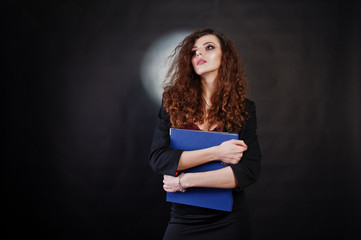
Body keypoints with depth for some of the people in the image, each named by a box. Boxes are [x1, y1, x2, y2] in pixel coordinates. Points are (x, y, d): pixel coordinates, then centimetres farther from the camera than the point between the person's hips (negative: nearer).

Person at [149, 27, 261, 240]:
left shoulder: (244, 108, -2)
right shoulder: (174, 101, -1)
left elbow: (250, 170, -12)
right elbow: (158, 159, -10)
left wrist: (186, 180, -16)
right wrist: (216, 153, -18)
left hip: (229, 221, 0)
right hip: (183, 220, 1)